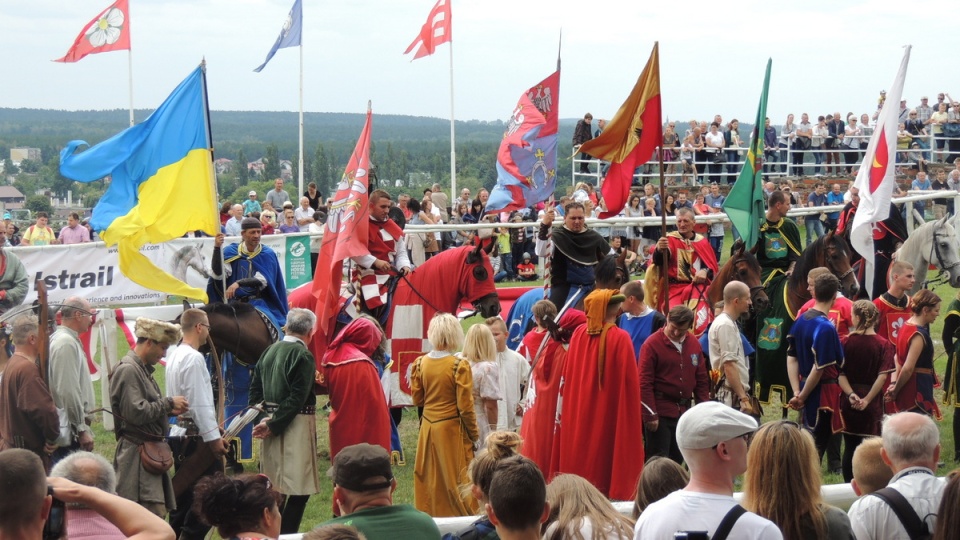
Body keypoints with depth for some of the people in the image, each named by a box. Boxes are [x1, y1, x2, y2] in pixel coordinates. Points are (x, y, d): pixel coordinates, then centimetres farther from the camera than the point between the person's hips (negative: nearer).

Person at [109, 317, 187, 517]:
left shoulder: (143, 369, 18)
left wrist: (169, 410, 8)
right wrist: (169, 403, -11)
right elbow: (136, 413, -21)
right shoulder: (127, 370, -13)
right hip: (136, 454, -10)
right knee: (154, 514, -13)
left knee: (157, 513, 9)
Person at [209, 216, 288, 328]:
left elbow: (262, 280, -12)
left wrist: (239, 283, -26)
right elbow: (218, 274, -10)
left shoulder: (268, 254, 0)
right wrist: (217, 248, -20)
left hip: (259, 303, -1)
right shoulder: (231, 252, 2)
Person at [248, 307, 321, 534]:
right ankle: (286, 533, -6)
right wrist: (273, 425, -12)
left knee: (272, 487, 16)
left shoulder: (269, 351, 9)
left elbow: (255, 388, 8)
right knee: (297, 489, -4)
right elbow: (297, 397, -18)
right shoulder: (303, 356, -13)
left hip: (270, 421, 8)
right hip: (295, 425, -8)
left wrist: (262, 420, 1)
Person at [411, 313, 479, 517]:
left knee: (430, 478, 15)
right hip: (452, 429, -5)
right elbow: (465, 406, -13)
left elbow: (417, 399, 5)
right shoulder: (459, 366, -16)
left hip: (428, 427, 5)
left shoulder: (420, 363, -3)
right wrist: (474, 434, -1)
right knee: (455, 478, 4)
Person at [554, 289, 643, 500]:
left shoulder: (579, 334, -3)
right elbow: (629, 380, -13)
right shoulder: (620, 339, -15)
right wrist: (633, 415, 0)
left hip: (579, 412, 4)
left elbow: (567, 374, 4)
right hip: (609, 416, -4)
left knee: (579, 456, 14)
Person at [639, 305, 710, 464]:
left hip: (684, 412, 6)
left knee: (678, 460, 11)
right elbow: (645, 383, -10)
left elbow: (702, 380, 14)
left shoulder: (694, 344, 8)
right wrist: (650, 415, -13)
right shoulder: (652, 345, -8)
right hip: (660, 413, -6)